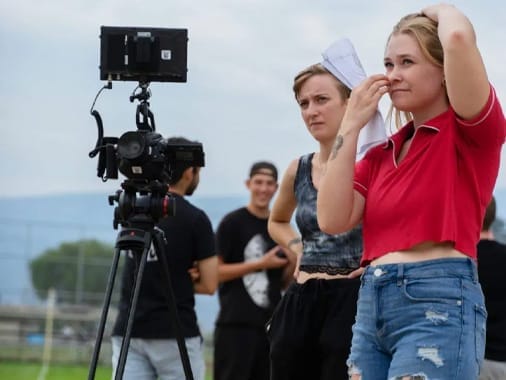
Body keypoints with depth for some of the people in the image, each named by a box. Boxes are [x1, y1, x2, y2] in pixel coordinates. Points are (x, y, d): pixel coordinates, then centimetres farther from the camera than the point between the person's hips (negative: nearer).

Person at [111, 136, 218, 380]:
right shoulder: (195, 219, -7)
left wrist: (181, 273, 4)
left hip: (127, 332, 4)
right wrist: (177, 281, 10)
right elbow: (209, 284, -5)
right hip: (174, 334, -4)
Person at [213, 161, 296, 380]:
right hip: (236, 323, -6)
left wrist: (294, 263, -3)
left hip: (270, 324, 6)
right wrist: (261, 264, -12)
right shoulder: (232, 223, -2)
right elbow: (215, 272, -8)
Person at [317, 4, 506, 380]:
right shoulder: (381, 155, 19)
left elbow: (459, 38, -20)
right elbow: (333, 220, 4)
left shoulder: (472, 133, -2)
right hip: (372, 305, 7)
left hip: (439, 304, -7)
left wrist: (442, 11, 4)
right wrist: (351, 125, 7)